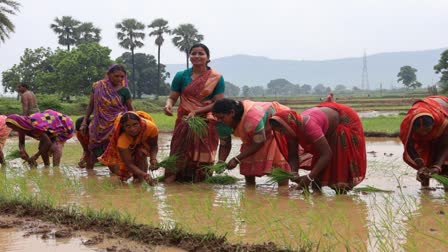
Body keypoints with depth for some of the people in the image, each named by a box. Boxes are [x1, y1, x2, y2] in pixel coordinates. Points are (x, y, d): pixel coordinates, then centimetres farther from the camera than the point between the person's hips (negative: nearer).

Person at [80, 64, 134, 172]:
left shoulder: (124, 90, -5)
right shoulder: (98, 86, -2)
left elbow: (130, 109, 3)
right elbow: (91, 105, 7)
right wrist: (84, 122, 5)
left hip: (115, 126, -2)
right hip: (99, 125, 2)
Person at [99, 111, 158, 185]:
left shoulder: (151, 127, -42)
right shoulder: (122, 139, -45)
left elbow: (154, 146, -23)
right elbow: (129, 164, -41)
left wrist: (153, 158, -43)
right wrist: (144, 175, -55)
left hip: (144, 140, 0)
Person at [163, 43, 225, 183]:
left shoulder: (216, 78, 0)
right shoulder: (181, 76, 6)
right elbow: (172, 97, 6)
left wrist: (196, 111, -16)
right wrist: (168, 105, -19)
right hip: (184, 122, 1)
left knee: (203, 156, 0)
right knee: (180, 155, -6)